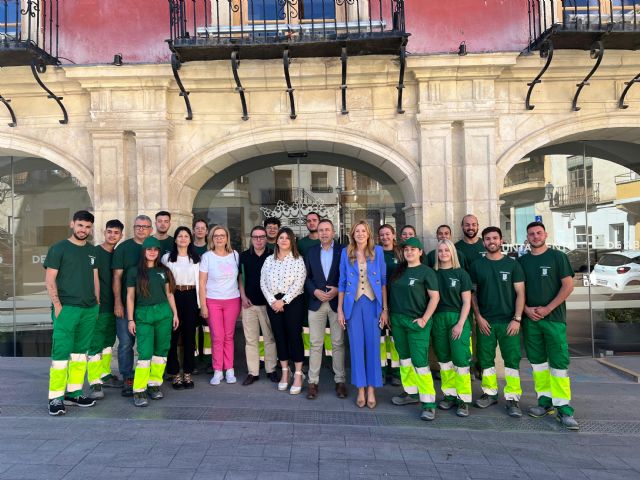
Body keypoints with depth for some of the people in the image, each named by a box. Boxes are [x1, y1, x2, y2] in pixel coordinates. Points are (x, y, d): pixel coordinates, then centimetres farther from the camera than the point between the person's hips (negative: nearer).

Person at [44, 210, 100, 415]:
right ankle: (56, 398, 3)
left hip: (89, 310, 5)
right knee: (61, 352, -5)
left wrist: (97, 304, 11)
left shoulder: (92, 251, 13)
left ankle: (74, 393, 20)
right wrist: (57, 305, -12)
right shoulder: (59, 248, -2)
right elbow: (50, 279, -5)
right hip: (66, 308, -5)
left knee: (81, 352, 10)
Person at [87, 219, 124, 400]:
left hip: (112, 306, 7)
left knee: (108, 342, 16)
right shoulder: (95, 252, -7)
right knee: (95, 344, -6)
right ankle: (94, 383, -2)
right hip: (98, 306, -7)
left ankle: (105, 375, 28)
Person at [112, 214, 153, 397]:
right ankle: (127, 379, 12)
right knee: (126, 342, 0)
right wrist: (117, 302, -10)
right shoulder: (123, 248, 0)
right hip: (126, 304, -2)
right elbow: (117, 276, -3)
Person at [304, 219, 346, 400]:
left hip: (337, 301, -1)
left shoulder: (343, 251, 1)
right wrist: (315, 292, -9)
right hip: (316, 302, 2)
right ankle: (313, 381, 13)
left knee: (338, 343, 6)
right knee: (316, 344, 5)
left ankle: (340, 380, 17)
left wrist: (338, 290, -13)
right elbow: (306, 277, 6)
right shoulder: (311, 252, 9)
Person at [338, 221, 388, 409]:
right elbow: (342, 282, 6)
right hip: (353, 304, 1)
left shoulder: (377, 251, 2)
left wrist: (385, 308, -1)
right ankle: (360, 390, 14)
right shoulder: (346, 252, 4)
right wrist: (340, 309, 3)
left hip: (372, 303, 0)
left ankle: (371, 390, 14)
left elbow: (383, 280, 3)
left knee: (373, 346, 3)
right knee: (356, 347, 4)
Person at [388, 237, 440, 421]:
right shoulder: (398, 271, 11)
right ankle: (412, 393, 27)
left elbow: (435, 297, -7)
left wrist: (424, 319, -14)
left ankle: (428, 402, 1)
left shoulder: (426, 272, -4)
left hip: (417, 322, -6)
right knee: (404, 357, 13)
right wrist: (390, 315, 6)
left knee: (419, 361, -8)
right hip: (397, 320, 6)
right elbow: (391, 294, 14)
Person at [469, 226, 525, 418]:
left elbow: (520, 293, 0)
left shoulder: (512, 264, 2)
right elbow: (472, 293, 5)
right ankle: (490, 393, 22)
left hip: (508, 321, -1)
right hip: (485, 322, 1)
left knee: (512, 360, -1)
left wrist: (517, 319, -8)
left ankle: (512, 398, 8)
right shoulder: (476, 265, 5)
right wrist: (479, 317, -3)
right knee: (485, 359, 8)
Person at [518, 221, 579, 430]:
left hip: (554, 317, -4)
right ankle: (545, 401, 19)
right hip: (530, 318, 4)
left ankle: (563, 408, -1)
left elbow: (568, 285, -5)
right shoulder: (522, 261, 10)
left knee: (559, 362, -6)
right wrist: (526, 309, -5)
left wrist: (547, 309, -12)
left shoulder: (557, 256, 1)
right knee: (537, 361, 8)